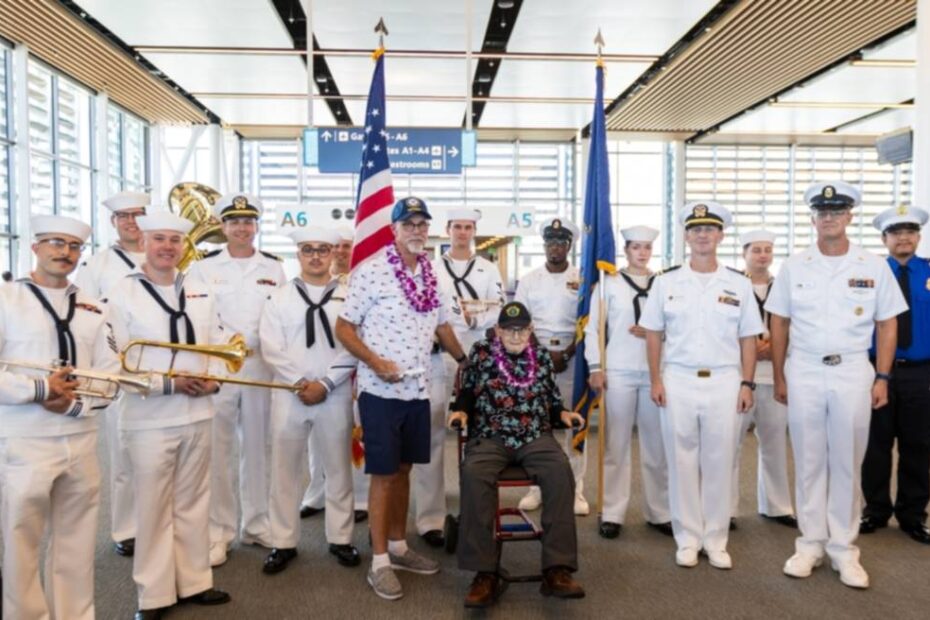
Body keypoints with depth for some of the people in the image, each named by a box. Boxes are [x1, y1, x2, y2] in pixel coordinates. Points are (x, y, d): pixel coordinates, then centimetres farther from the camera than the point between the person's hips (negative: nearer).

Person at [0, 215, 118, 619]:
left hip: (82, 444, 4)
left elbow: (111, 375, 4)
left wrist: (75, 404, -11)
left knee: (76, 546, 13)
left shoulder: (93, 310, 9)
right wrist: (42, 390, -16)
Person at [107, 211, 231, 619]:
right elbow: (117, 360, -11)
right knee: (153, 507, 6)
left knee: (193, 503, 14)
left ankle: (193, 582, 28)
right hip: (149, 418, -4)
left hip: (198, 413, 5)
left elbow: (218, 343, 11)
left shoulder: (200, 293, 9)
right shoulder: (124, 294, -5)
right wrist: (170, 384, -17)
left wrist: (213, 378, -8)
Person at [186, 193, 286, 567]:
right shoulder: (204, 267, 3)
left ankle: (257, 525, 23)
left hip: (262, 365, 2)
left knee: (258, 447, 9)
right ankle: (218, 530, 14)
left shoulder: (274, 268, 10)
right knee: (218, 451, 2)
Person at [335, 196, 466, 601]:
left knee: (403, 470, 15)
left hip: (418, 389, 6)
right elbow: (343, 327, -9)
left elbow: (442, 326, 20)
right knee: (384, 475, 1)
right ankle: (380, 563, 13)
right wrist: (376, 362, -19)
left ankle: (398, 547, 29)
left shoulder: (431, 274, 9)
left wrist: (465, 361, 22)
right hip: (381, 390, -6)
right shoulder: (371, 271, -10)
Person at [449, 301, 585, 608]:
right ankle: (485, 573, -28)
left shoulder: (542, 356, 14)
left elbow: (552, 402, 20)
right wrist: (460, 411, -4)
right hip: (490, 437, -1)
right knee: (474, 474, -34)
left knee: (560, 471, -30)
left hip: (536, 436, 2)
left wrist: (563, 414, 0)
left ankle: (557, 570, -29)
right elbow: (466, 393, 16)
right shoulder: (481, 352, 10)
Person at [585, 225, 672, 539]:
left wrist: (653, 332, -8)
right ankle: (612, 514, 10)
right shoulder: (609, 284, 5)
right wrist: (595, 367, -5)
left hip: (655, 373, 2)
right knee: (616, 444, 3)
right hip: (618, 372, -2)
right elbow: (593, 328, 3)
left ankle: (659, 512, 19)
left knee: (657, 444, 7)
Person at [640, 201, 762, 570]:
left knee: (719, 463, 6)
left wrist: (747, 383, 0)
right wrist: (655, 380, -2)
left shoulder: (739, 285, 6)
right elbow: (653, 335, 5)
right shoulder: (666, 283, 4)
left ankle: (716, 540, 19)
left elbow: (748, 339, 7)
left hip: (724, 381, 1)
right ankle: (687, 539, 18)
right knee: (681, 462, 6)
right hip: (677, 381, 0)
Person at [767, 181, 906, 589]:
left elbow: (887, 327, 4)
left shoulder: (873, 267, 2)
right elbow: (779, 325, 6)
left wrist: (882, 378, -2)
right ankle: (810, 543, 20)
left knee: (847, 464, 8)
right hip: (803, 372, 1)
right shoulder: (794, 267, 3)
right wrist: (779, 377, 3)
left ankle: (843, 549, 20)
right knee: (809, 462, 8)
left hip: (853, 373, 0)